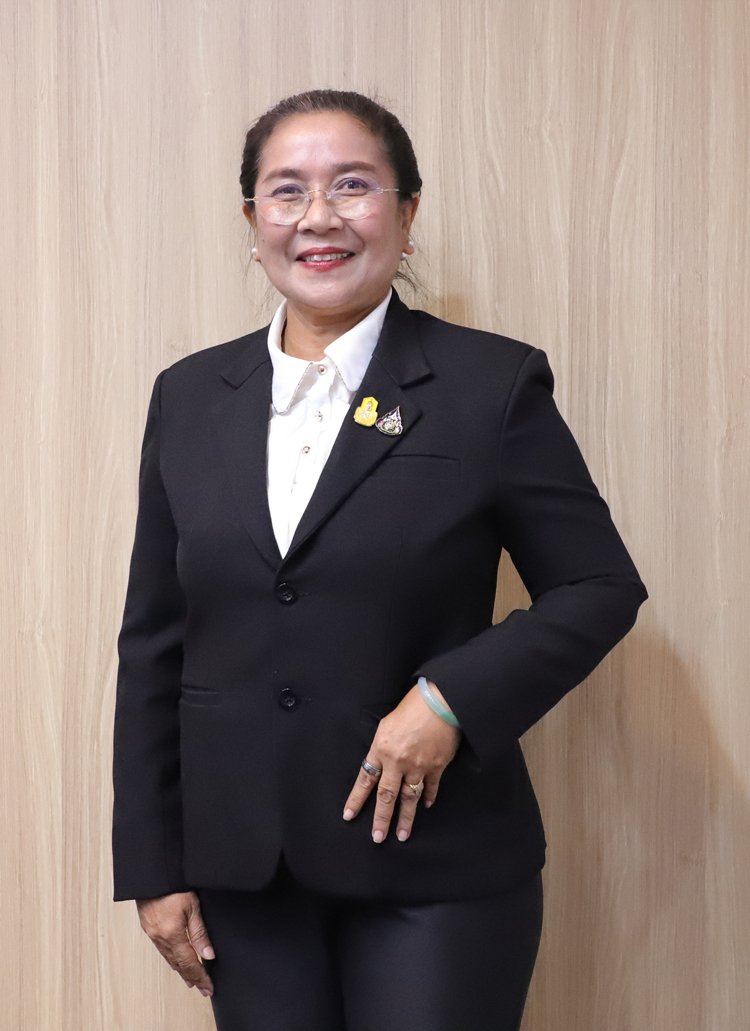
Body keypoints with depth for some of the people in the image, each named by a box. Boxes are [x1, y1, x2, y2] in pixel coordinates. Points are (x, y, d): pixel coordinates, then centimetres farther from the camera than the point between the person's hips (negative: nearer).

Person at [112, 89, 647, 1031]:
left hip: (434, 870, -3)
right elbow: (153, 642, 7)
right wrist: (153, 867, 5)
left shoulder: (493, 383, -5)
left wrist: (453, 699, -17)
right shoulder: (190, 396, 5)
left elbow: (600, 587, -2)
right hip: (241, 873, 3)